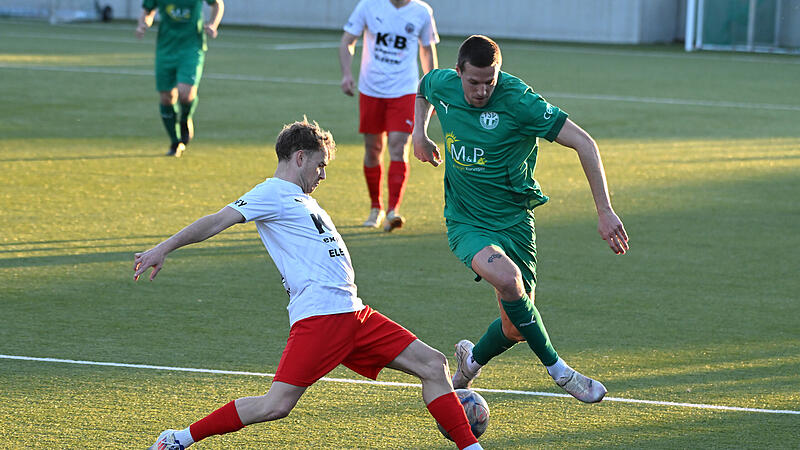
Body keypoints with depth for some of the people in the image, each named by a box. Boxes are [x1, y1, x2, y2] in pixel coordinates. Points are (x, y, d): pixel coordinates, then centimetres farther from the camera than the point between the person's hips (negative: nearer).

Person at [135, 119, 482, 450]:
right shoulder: (273, 193, -2)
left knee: (433, 365, 4)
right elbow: (217, 221, -13)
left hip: (353, 313, 9)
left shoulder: (302, 200, 25)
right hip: (318, 315, -9)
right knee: (276, 406, -16)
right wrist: (163, 249, -22)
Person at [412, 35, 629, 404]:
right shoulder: (442, 84, -7)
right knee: (506, 277, -32)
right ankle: (556, 369, -17)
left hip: (513, 219, -1)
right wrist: (419, 132, 12)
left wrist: (604, 212, -25)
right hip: (465, 222, 1)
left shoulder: (517, 100, -21)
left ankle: (471, 360, 37)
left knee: (515, 329, 1)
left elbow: (583, 143, -22)